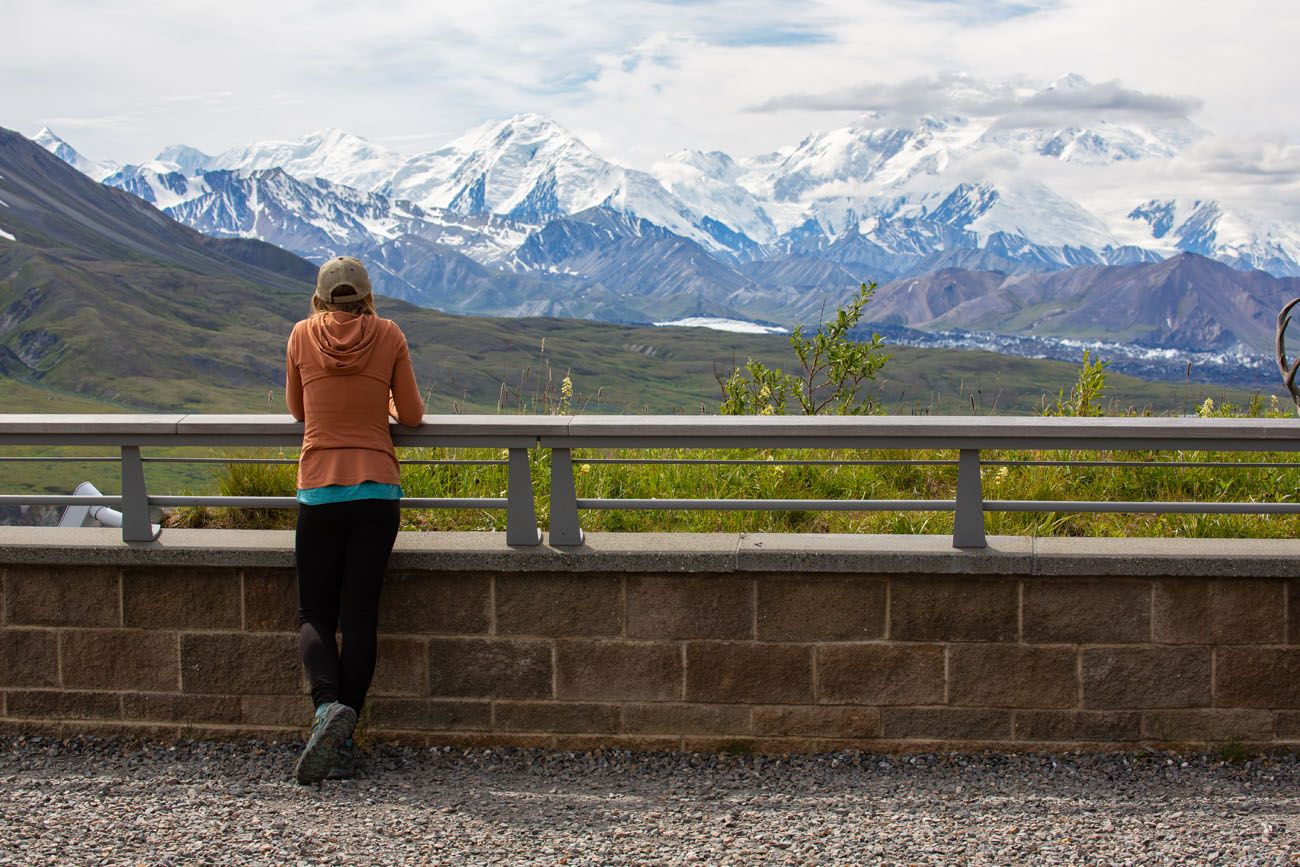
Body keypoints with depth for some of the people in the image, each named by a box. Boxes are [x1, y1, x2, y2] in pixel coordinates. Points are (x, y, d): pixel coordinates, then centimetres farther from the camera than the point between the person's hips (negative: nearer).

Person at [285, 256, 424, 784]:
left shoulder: (302, 336, 4)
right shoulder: (388, 336, 3)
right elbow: (412, 415, 7)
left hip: (318, 492, 0)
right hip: (377, 490, 0)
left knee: (315, 614, 7)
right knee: (360, 616, 2)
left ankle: (328, 704, -19)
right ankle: (343, 741, -2)